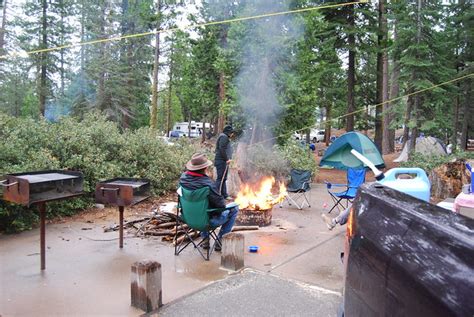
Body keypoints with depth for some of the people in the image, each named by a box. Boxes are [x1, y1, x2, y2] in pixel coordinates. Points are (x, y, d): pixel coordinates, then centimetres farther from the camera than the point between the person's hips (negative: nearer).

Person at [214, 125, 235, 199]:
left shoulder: (225, 137, 23)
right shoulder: (224, 137, -10)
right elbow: (222, 149, -21)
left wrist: (228, 158, 13)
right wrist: (227, 159, -17)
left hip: (224, 161, 11)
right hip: (221, 161, -11)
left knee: (223, 179, 15)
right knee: (220, 178, -10)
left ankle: (224, 195, 22)